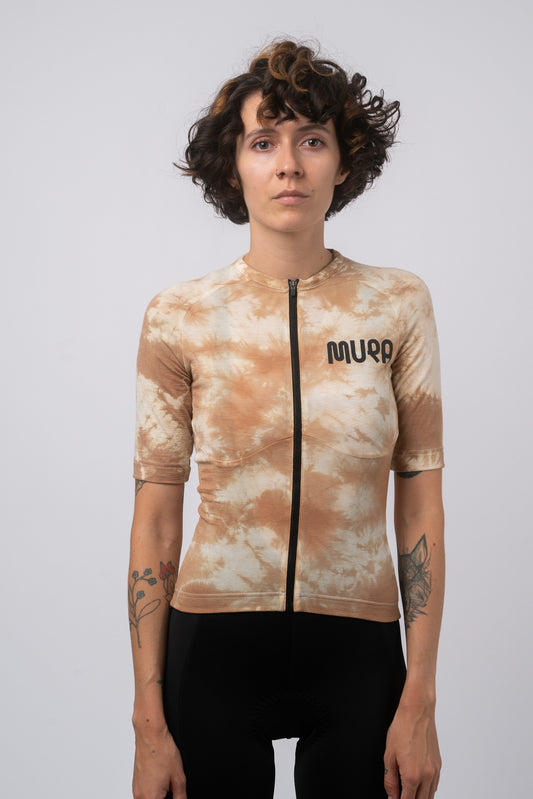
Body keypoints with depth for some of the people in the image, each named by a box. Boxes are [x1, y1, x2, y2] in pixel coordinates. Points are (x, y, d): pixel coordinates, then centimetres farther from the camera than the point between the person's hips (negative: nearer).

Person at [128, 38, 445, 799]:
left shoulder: (399, 304, -2)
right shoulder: (178, 317, -4)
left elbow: (421, 507, -1)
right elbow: (155, 520, -2)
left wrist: (420, 700, -4)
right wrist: (149, 723, -4)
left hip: (357, 652, 1)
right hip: (215, 650, 0)